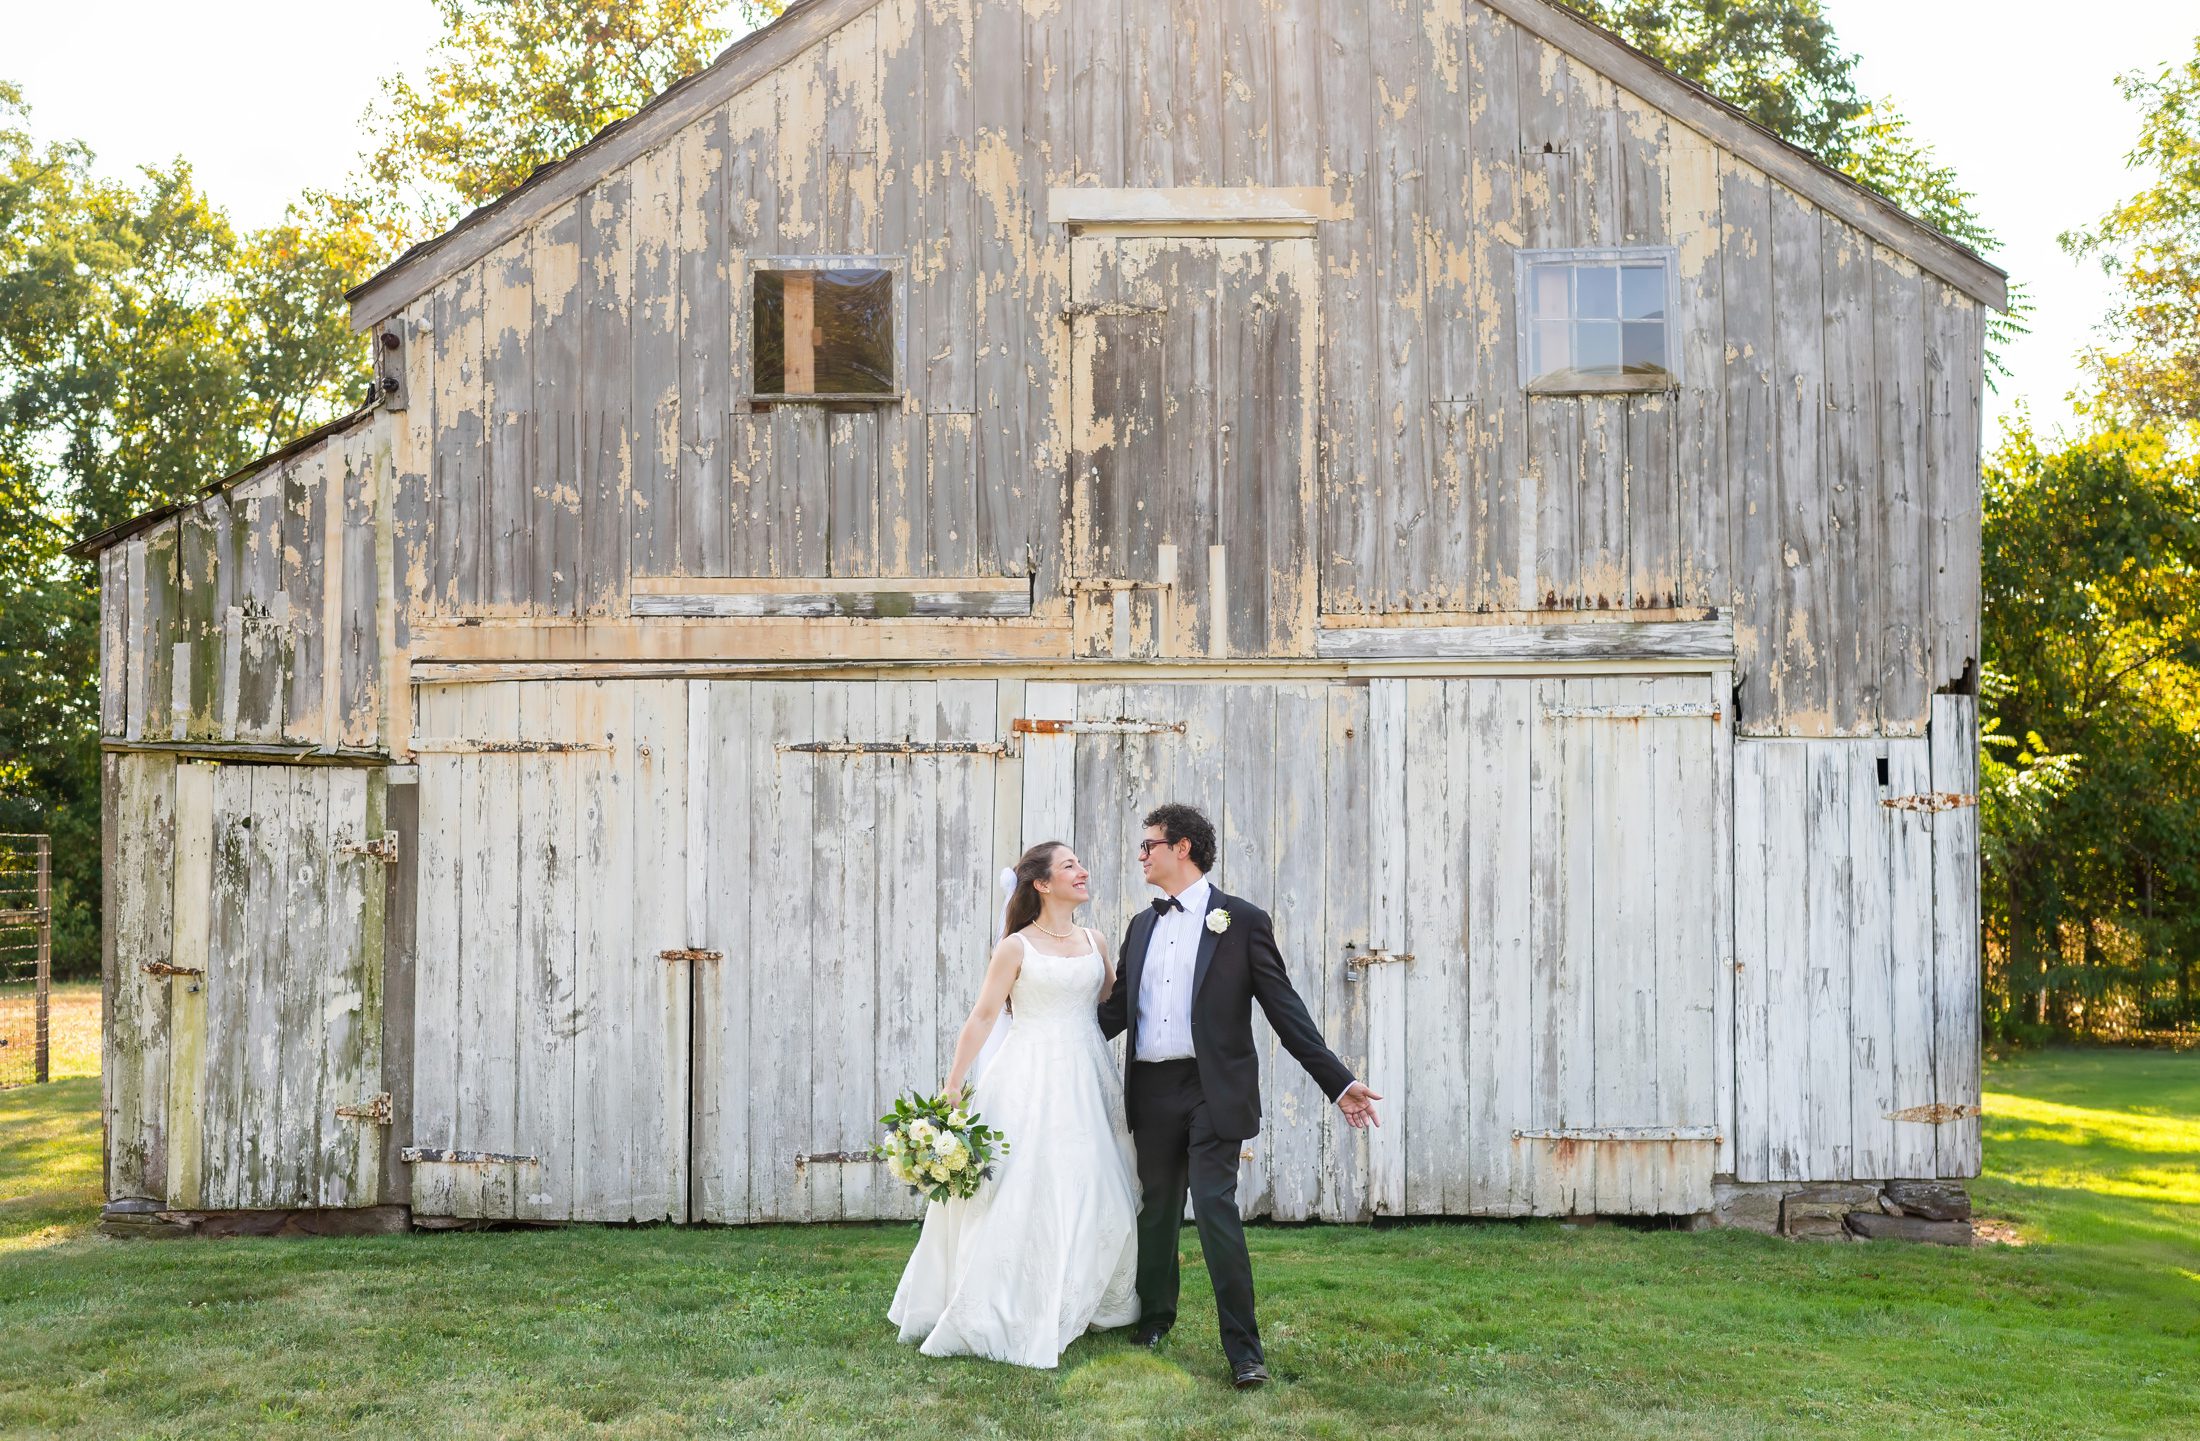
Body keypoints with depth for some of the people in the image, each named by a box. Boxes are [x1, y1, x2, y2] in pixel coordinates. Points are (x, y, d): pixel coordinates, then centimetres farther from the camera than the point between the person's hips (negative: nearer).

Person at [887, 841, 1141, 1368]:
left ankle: (1075, 1307, 20)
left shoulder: (1094, 942, 10)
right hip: (1030, 1082, -5)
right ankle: (1001, 1318, 5)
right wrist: (952, 1089, -10)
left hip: (1085, 1080, 5)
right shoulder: (1017, 947, -4)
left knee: (1088, 1196, 6)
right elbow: (983, 1016, -6)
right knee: (1021, 1195, -4)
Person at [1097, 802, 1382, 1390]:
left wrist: (1338, 1081, -8)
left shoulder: (1241, 920, -2)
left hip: (1213, 1092, -5)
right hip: (1151, 1092, 5)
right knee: (1156, 1210, 14)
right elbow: (1117, 1009, 16)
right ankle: (1154, 1320, 32)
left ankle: (1243, 1347, -3)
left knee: (1215, 1210, -11)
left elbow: (1284, 1007, -3)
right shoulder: (1142, 926, 14)